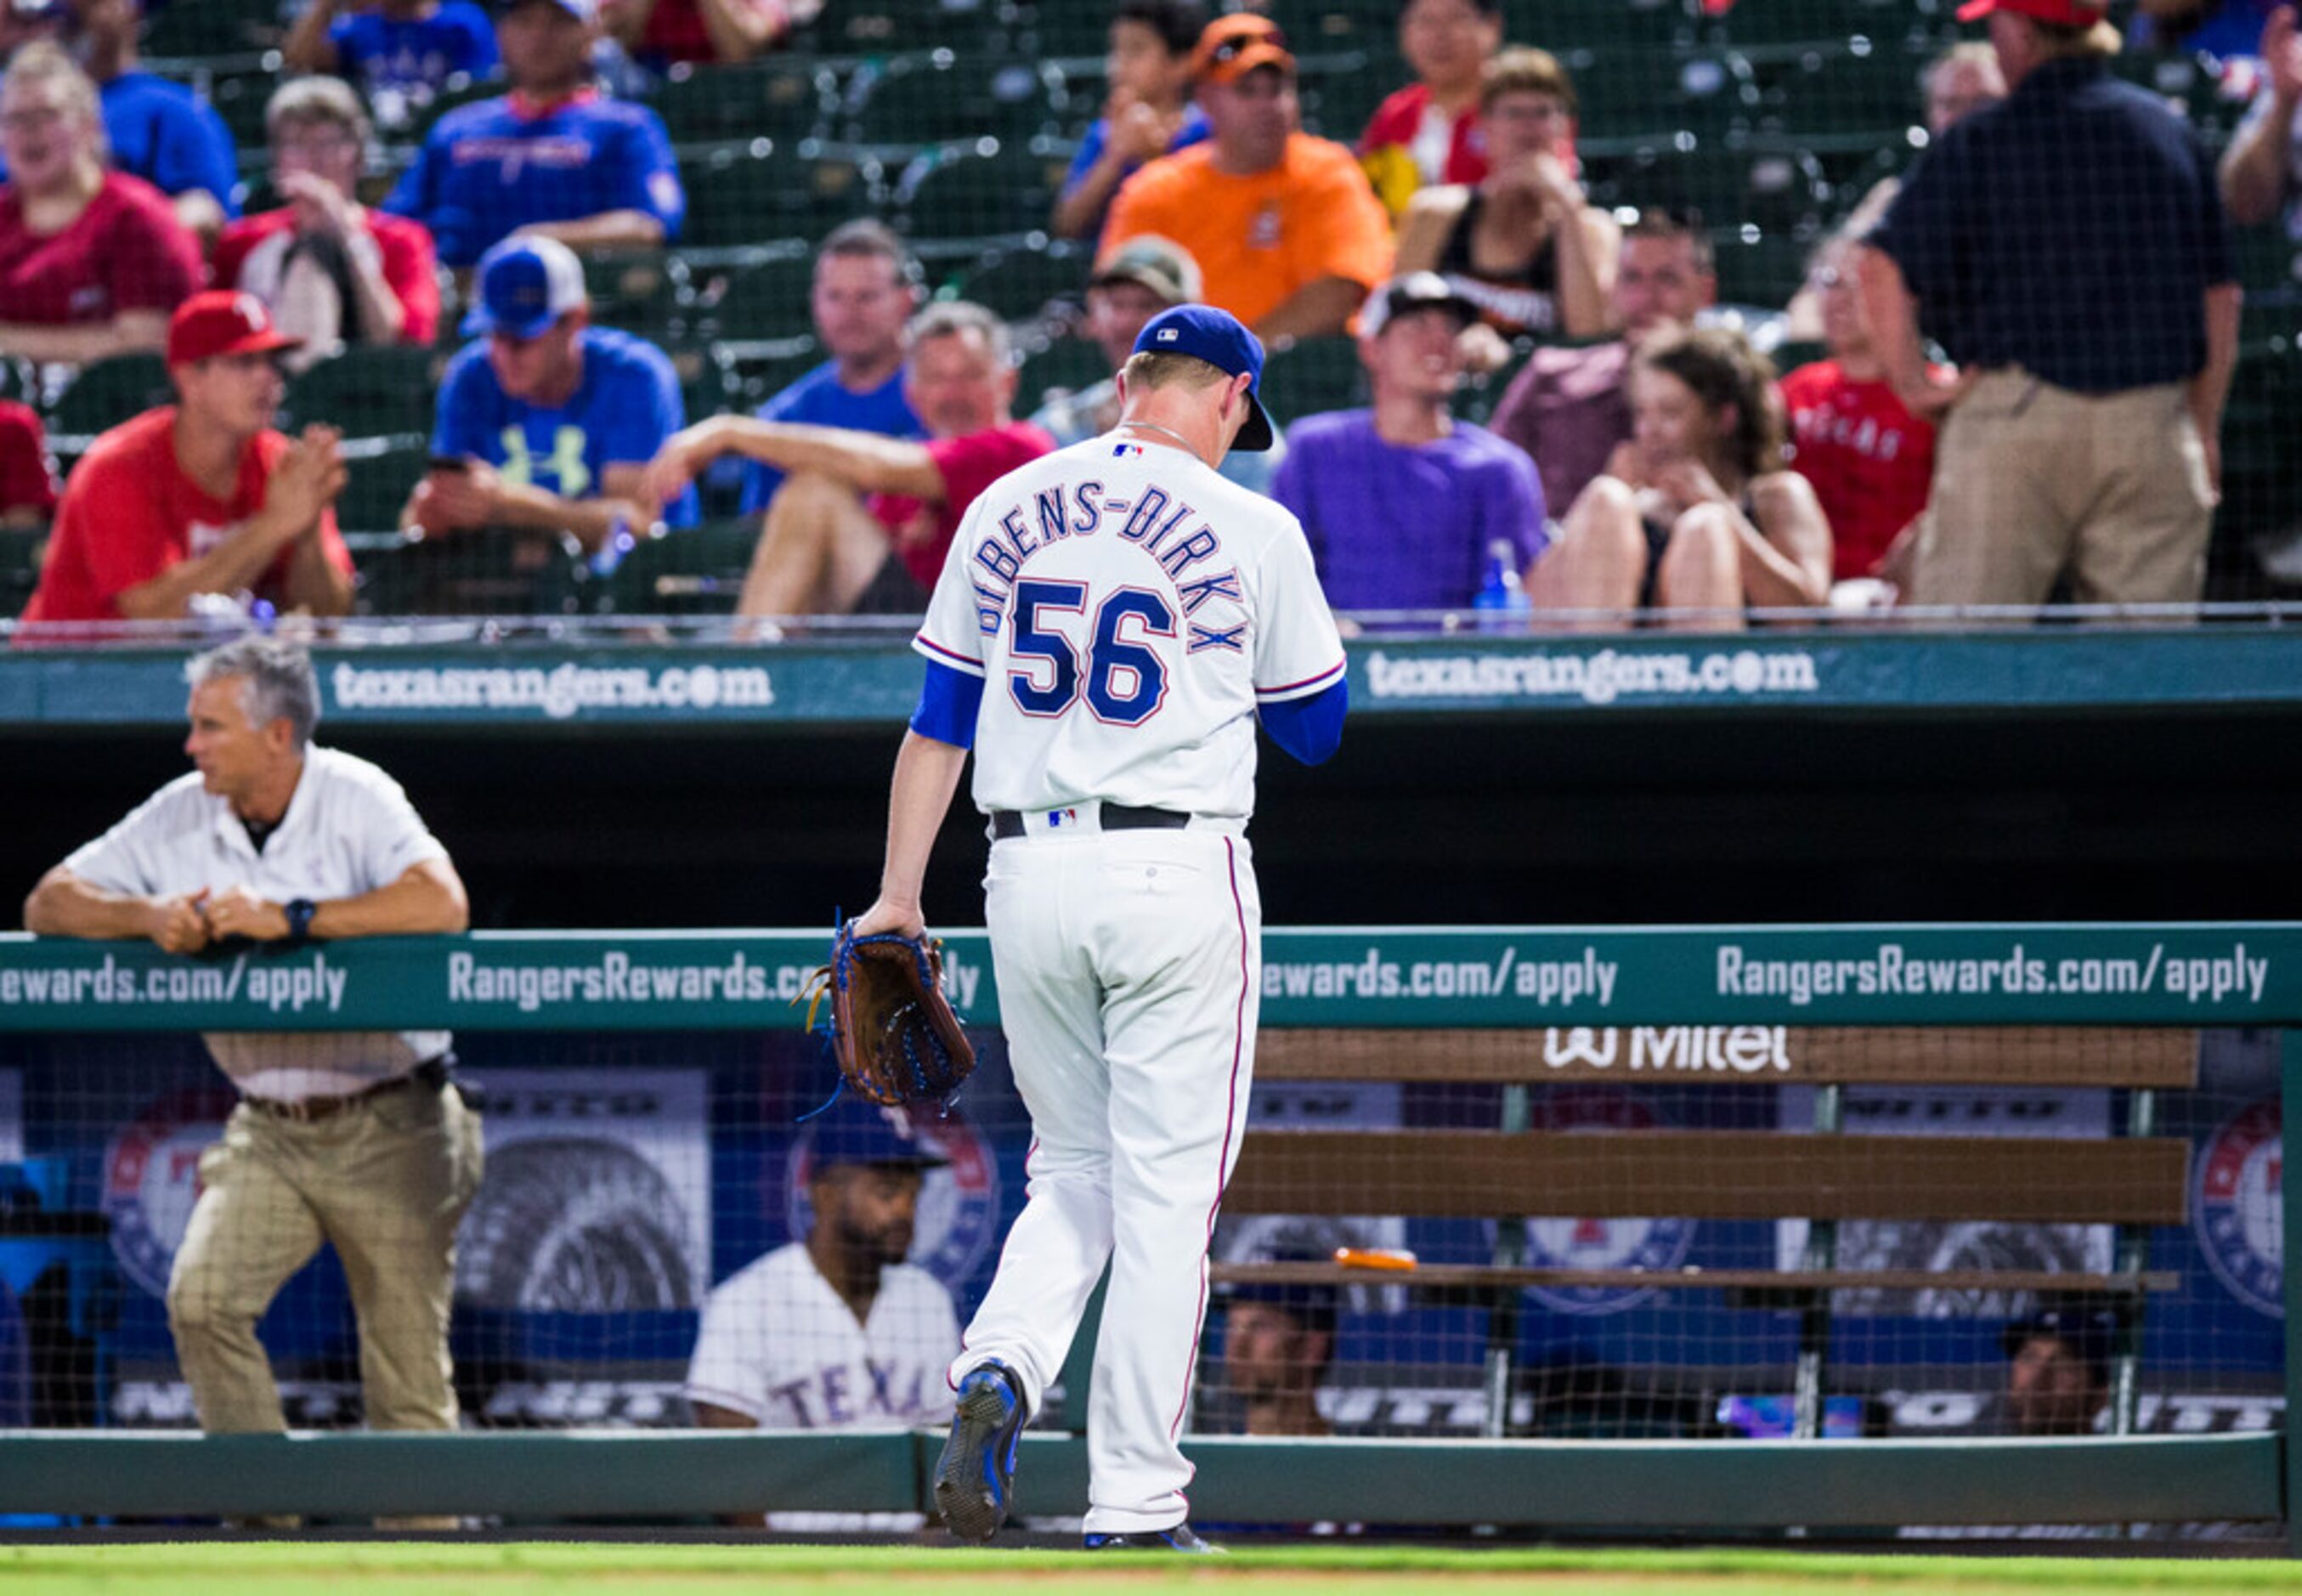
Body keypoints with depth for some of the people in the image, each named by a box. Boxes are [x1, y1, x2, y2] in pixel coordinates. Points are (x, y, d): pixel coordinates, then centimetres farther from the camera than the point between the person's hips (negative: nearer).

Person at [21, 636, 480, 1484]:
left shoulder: (355, 799, -13)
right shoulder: (181, 816, 1)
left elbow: (442, 904, -29)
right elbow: (49, 903, 4)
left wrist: (286, 920, -30)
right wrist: (147, 916, -17)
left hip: (389, 1128, -4)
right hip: (265, 1130, 4)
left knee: (410, 1388, -2)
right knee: (200, 1298, -17)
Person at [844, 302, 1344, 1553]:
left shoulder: (1005, 511, 7)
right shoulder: (1251, 534, -4)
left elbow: (938, 715, 10)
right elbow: (1314, 729, 6)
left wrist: (899, 894, 14)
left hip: (1030, 874, 4)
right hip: (1179, 878, -4)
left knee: (1074, 1172, 17)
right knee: (1164, 1193, 2)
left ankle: (999, 1370, -11)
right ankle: (1133, 1507, 0)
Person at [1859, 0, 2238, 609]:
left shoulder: (1980, 141, -1)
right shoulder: (2174, 135, 10)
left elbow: (1885, 267, -10)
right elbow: (2220, 294, 11)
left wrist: (1913, 384, -3)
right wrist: (2204, 429, 16)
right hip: (2154, 420, 3)